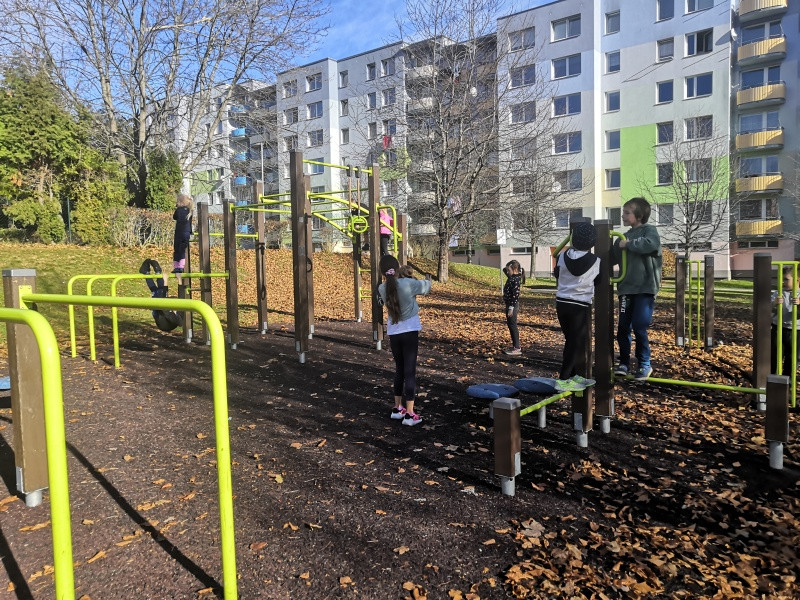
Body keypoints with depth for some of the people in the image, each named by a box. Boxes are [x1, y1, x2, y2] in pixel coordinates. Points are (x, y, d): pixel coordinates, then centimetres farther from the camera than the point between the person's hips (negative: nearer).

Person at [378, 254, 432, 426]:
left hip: (393, 333, 4)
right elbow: (425, 286, 5)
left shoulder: (382, 289, -6)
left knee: (399, 369, 18)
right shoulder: (408, 283, -14)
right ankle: (409, 414, -1)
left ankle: (397, 408, 26)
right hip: (410, 332, -4)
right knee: (410, 371, -1)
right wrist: (427, 279, 27)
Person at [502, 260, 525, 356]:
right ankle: (515, 346, 22)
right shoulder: (512, 277, 10)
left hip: (512, 305, -10)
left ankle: (517, 349, 0)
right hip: (509, 305, 10)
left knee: (513, 326, -5)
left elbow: (515, 295, -23)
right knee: (510, 325, 14)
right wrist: (506, 268, 9)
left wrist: (511, 308, -24)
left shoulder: (516, 280, -18)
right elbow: (504, 270, 30)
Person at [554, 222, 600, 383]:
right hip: (581, 306, -4)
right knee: (576, 342, 1)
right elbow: (598, 281, 6)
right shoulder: (596, 261, -9)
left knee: (571, 340, 14)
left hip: (562, 303, 4)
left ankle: (578, 375, 20)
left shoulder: (562, 256, -5)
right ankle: (563, 379, -4)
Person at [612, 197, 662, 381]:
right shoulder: (624, 236, 16)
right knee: (623, 328, 6)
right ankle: (624, 362, 20)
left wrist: (629, 244, -16)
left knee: (640, 327, -7)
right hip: (626, 289, 6)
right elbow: (613, 259, 19)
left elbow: (651, 244, -24)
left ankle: (644, 364, 9)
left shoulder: (649, 230, -1)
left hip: (645, 289, -6)